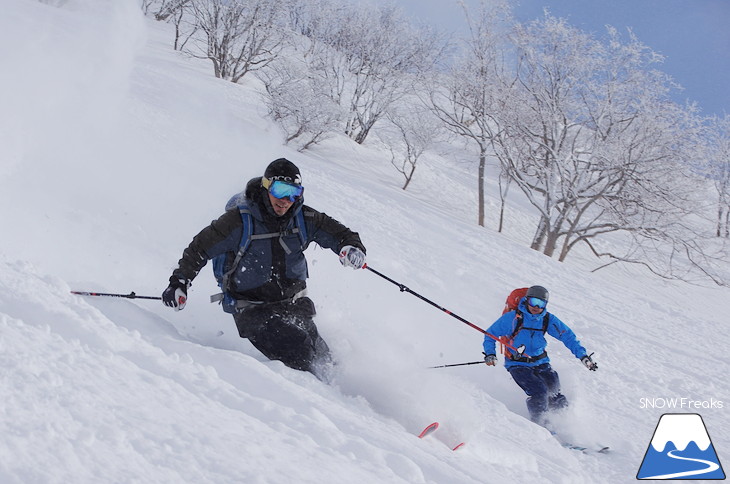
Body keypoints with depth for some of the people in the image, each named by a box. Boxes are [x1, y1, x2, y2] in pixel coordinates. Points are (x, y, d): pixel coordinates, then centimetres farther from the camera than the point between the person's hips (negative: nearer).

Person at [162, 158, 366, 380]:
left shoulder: (304, 218, -3)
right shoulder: (239, 220, -14)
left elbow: (340, 234, 4)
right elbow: (200, 248, -6)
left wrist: (352, 248, -20)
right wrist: (179, 283, -13)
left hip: (294, 303, 5)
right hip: (253, 309, -5)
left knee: (322, 359, -1)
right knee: (298, 352, -24)